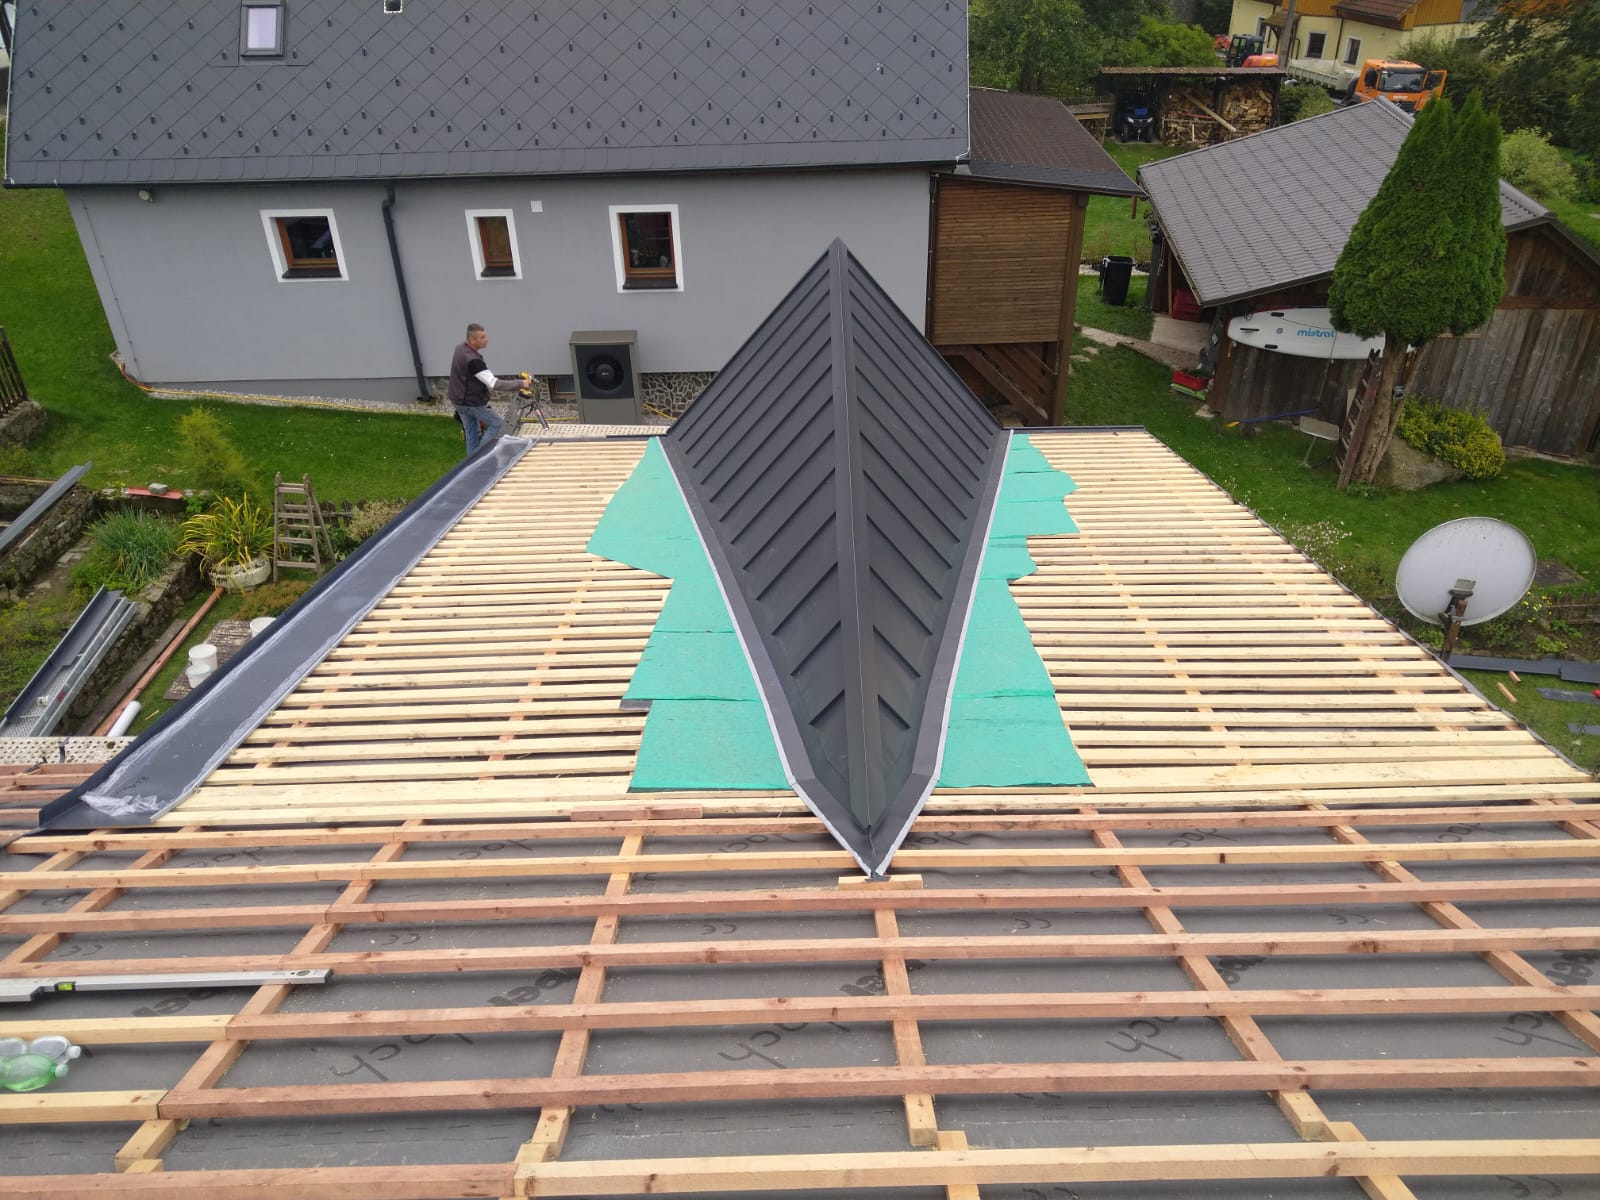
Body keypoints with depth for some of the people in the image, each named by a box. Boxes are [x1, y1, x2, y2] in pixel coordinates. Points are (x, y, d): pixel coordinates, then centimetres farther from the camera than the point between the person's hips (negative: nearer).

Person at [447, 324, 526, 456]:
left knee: (472, 433, 17)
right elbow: (494, 384, -33)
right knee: (496, 423, 6)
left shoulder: (460, 348, 0)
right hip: (471, 403, -9)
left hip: (458, 400, 9)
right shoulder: (472, 360, -31)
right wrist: (520, 383, -29)